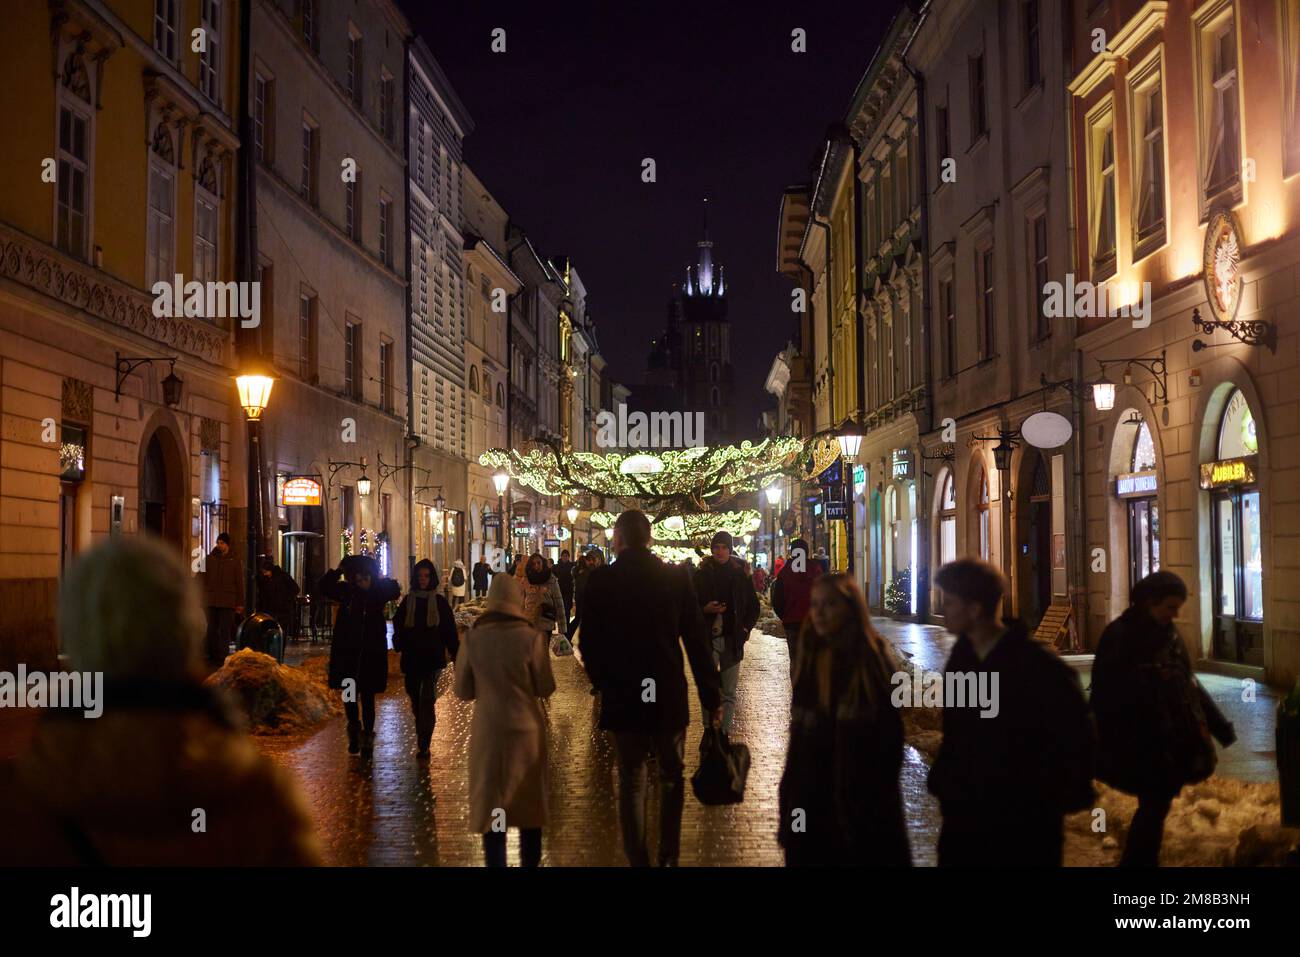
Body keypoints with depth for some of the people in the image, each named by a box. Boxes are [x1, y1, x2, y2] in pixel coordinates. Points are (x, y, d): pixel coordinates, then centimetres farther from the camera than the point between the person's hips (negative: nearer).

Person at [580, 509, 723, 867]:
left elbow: (588, 644, -5)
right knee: (671, 778, 16)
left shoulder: (599, 580, -8)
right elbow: (697, 641, -7)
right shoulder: (676, 577, -7)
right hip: (669, 697, 0)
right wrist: (712, 696, 1)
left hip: (621, 699, 0)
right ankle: (668, 857, 18)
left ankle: (638, 859, 10)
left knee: (631, 783, 9)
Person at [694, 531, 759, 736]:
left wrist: (745, 629, 2)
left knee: (729, 693, 5)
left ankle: (725, 733, 11)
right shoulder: (702, 574, 3)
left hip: (732, 640, 2)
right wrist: (705, 609, -11)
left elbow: (753, 605, 15)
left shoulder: (740, 574, 7)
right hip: (708, 638, -2)